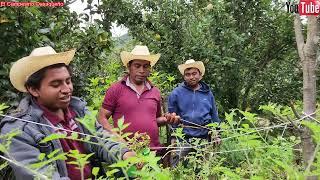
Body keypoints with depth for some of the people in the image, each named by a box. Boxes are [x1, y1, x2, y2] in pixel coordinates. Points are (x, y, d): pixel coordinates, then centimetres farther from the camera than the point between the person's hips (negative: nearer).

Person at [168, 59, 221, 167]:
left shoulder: (208, 93, 9)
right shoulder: (176, 93, -2)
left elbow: (214, 115, 14)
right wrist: (174, 137, -6)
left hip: (205, 139, 3)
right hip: (183, 140, -3)